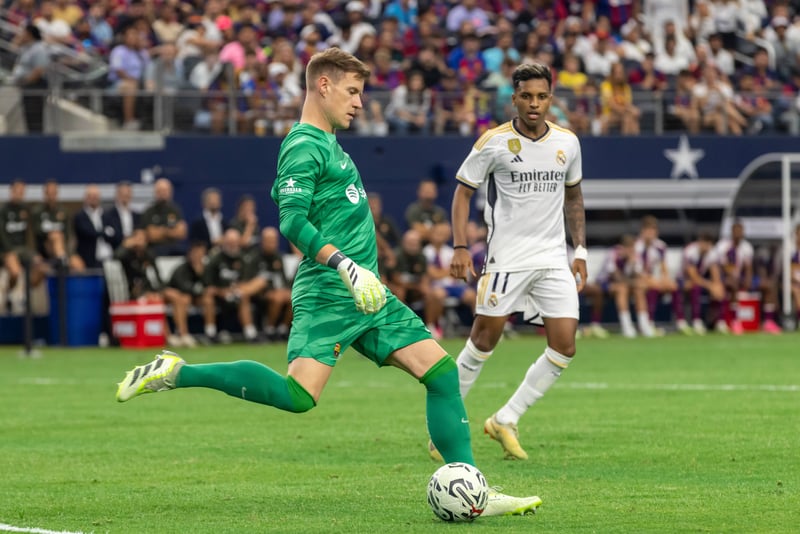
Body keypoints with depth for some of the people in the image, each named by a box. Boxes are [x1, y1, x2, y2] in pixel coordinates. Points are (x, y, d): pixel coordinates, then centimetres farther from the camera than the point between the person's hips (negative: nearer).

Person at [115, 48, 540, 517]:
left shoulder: (328, 143, 20)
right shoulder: (304, 146, -10)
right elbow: (293, 221, -21)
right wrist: (347, 266, -29)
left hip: (368, 297, 10)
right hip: (328, 296, -10)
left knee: (443, 371, 1)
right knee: (299, 395, -22)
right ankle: (176, 373, -11)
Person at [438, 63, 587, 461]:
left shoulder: (567, 143, 5)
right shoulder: (494, 142, -7)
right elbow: (463, 191, 0)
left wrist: (580, 250, 13)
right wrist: (460, 247, -11)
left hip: (554, 260, 4)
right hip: (506, 259, -4)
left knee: (564, 348, -5)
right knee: (484, 342, -2)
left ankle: (506, 420, 9)